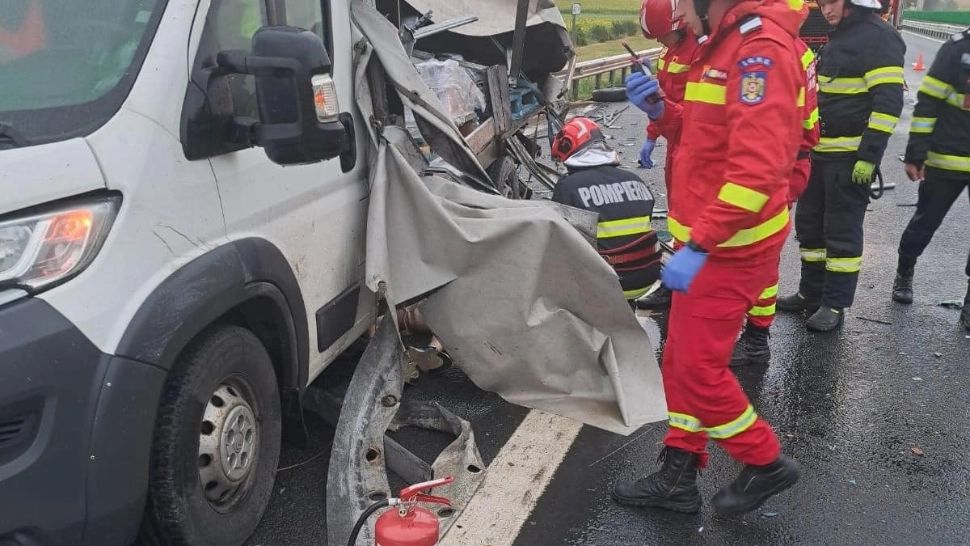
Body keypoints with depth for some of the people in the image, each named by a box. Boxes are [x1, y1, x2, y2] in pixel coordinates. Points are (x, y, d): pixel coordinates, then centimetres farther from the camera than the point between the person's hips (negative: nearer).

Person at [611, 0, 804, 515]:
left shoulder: (762, 47, -19)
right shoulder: (724, 44, 14)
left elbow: (757, 164, -29)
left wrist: (697, 246, -30)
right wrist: (662, 110, 2)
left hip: (731, 246, -10)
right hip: (708, 236, 10)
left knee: (698, 367, -2)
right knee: (680, 359, 14)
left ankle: (766, 464, 19)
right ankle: (678, 476, 25)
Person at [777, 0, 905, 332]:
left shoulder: (879, 37, -12)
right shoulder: (840, 37, 17)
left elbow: (888, 101, -18)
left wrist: (869, 155, -22)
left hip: (851, 157, -9)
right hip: (823, 153, 9)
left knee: (842, 232, -1)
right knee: (809, 224, 13)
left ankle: (835, 305, 9)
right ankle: (811, 293, 25)